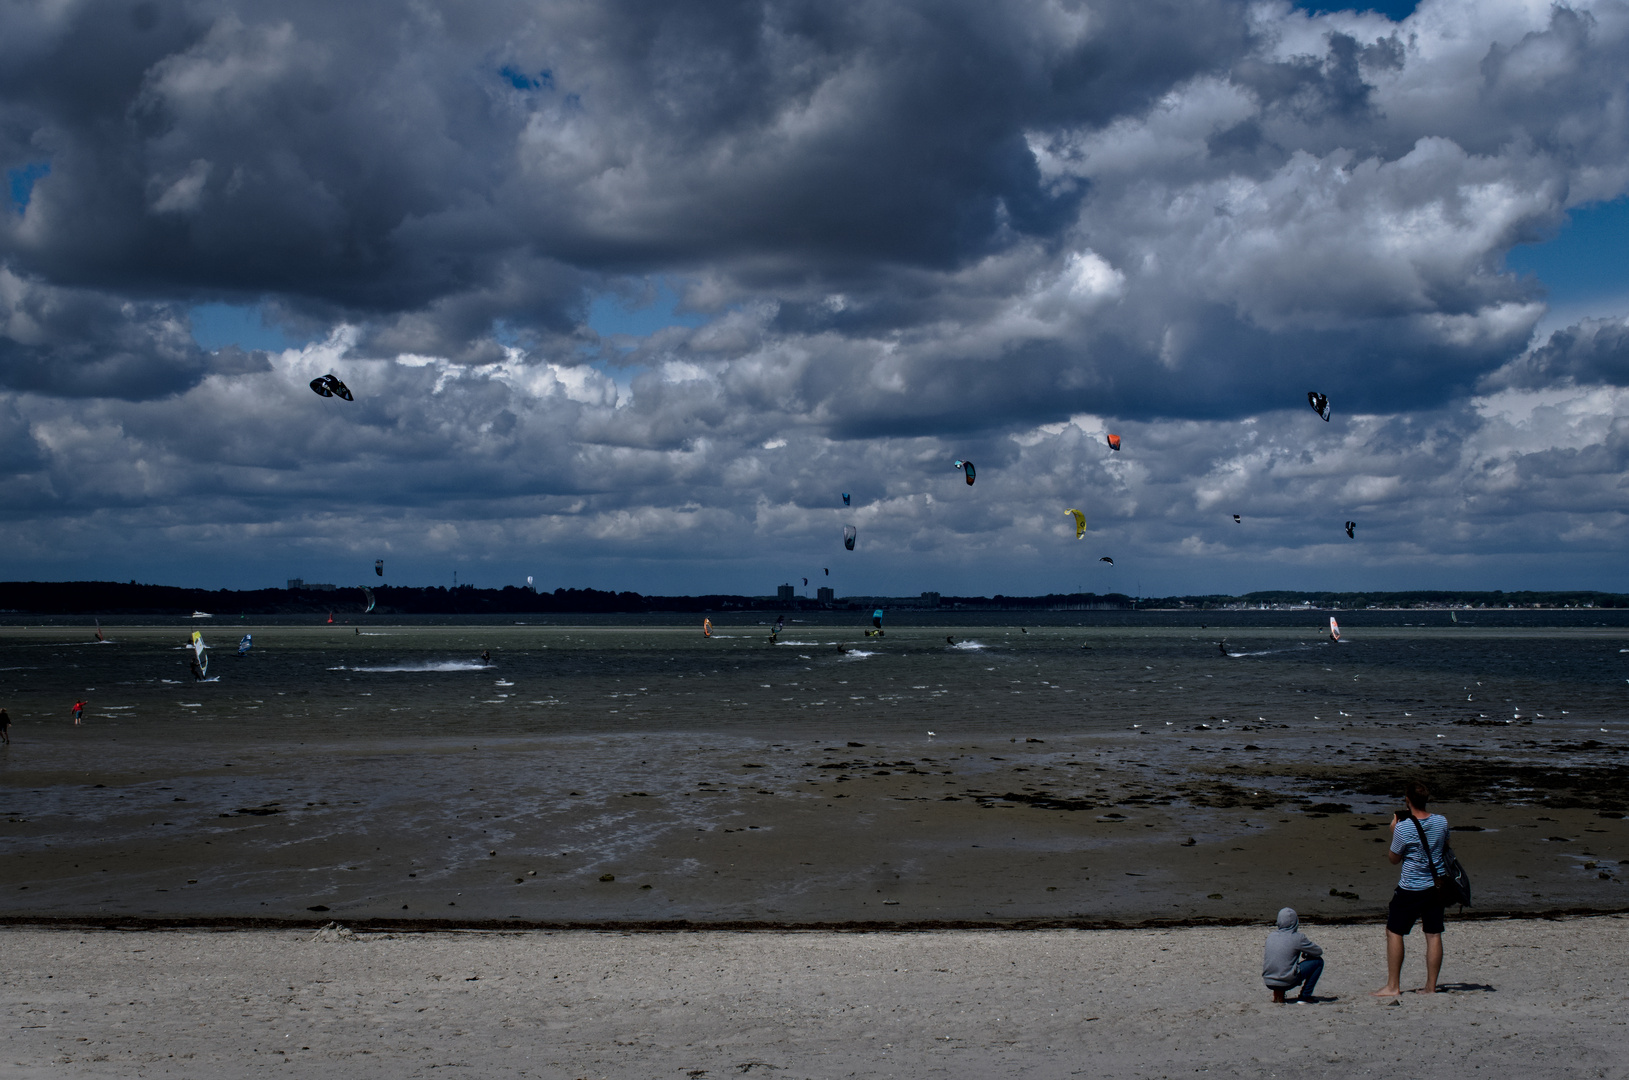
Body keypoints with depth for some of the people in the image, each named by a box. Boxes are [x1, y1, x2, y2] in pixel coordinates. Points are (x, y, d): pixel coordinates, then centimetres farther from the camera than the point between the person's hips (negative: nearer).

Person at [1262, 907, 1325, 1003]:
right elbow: (1319, 952, 3)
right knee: (1318, 961, 9)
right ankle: (1305, 996, 9)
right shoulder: (1298, 937, -9)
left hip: (1268, 982, 6)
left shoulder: (1271, 936, 7)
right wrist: (1306, 954, 24)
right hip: (1286, 982, -6)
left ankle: (1277, 994, 18)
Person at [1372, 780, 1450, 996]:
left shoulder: (1403, 828, -17)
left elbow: (1394, 859, -4)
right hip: (1436, 886, 5)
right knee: (1433, 934, 8)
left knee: (1394, 932, 5)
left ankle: (1393, 986, 5)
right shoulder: (1441, 822, -3)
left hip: (1410, 889, -5)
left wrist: (1393, 830, 4)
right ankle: (1431, 985, 12)